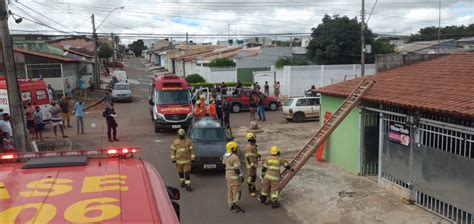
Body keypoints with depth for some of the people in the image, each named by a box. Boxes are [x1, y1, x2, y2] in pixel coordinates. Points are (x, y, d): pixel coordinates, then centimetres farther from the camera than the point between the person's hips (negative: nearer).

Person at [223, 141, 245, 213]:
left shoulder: (225, 155, 2)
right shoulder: (234, 157, -23)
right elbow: (236, 169, -22)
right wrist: (241, 176, -12)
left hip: (228, 175, 8)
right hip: (235, 176, -8)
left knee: (230, 190, 15)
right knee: (237, 191, 3)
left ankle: (230, 205, 22)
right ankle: (235, 203, -3)